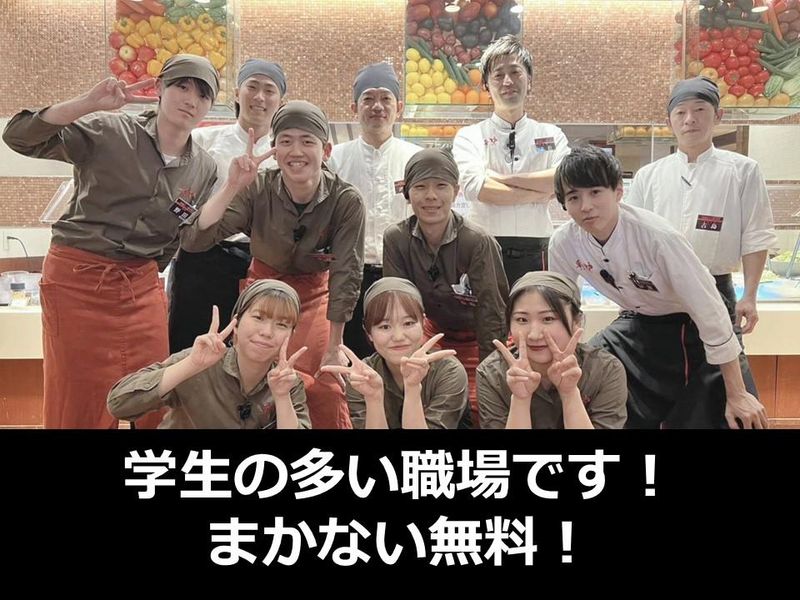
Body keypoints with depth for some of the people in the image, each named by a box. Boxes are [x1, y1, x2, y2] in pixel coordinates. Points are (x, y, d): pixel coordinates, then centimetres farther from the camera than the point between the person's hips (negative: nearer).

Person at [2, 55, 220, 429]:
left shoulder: (204, 170, 5)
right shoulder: (107, 132, -7)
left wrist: (143, 272, 8)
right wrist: (90, 103, -25)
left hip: (143, 288, 4)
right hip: (77, 280, -4)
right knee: (81, 407, 5)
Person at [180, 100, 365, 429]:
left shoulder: (346, 201, -24)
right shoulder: (257, 190, -23)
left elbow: (345, 275, -18)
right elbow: (193, 240, -30)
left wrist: (334, 348, -15)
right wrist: (232, 186, -44)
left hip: (315, 291, -1)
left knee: (324, 383, -11)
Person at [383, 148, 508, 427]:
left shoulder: (478, 242, -28)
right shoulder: (396, 240, -17)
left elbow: (491, 310, -25)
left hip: (480, 337, -3)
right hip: (436, 331, 3)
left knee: (481, 404, -15)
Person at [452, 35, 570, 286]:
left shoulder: (552, 135, 12)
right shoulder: (470, 136, 7)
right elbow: (475, 187, -11)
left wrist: (503, 178, -9)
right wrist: (539, 193, -7)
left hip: (535, 255, 2)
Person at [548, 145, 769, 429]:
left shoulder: (656, 235, -32)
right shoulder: (563, 243, -18)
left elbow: (709, 310, -27)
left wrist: (737, 394, -21)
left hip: (688, 329, -4)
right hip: (636, 325, 4)